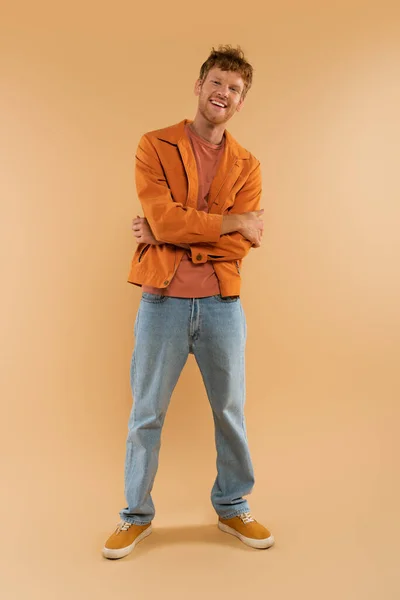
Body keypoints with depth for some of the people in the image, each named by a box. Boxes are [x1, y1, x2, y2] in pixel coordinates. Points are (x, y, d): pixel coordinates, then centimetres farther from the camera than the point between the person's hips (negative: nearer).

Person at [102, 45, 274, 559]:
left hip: (222, 305, 2)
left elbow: (239, 246, -7)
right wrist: (232, 221, -11)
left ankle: (233, 508, 36)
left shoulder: (247, 166, 7)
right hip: (162, 302, -2)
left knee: (230, 411, 14)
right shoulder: (155, 146, 1)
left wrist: (166, 235, -13)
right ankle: (137, 515, 32)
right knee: (146, 414, 10)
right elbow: (163, 217, -15)